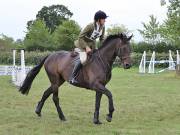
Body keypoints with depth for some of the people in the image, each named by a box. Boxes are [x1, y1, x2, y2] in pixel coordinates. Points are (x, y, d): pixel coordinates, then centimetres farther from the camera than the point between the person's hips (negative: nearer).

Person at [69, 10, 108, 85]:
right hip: (83, 43, -8)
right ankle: (72, 77, -22)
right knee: (83, 59, -27)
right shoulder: (90, 26, -27)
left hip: (92, 44, 8)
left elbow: (102, 39, 8)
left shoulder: (103, 27, -6)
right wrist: (86, 47, -28)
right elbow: (80, 37, -23)